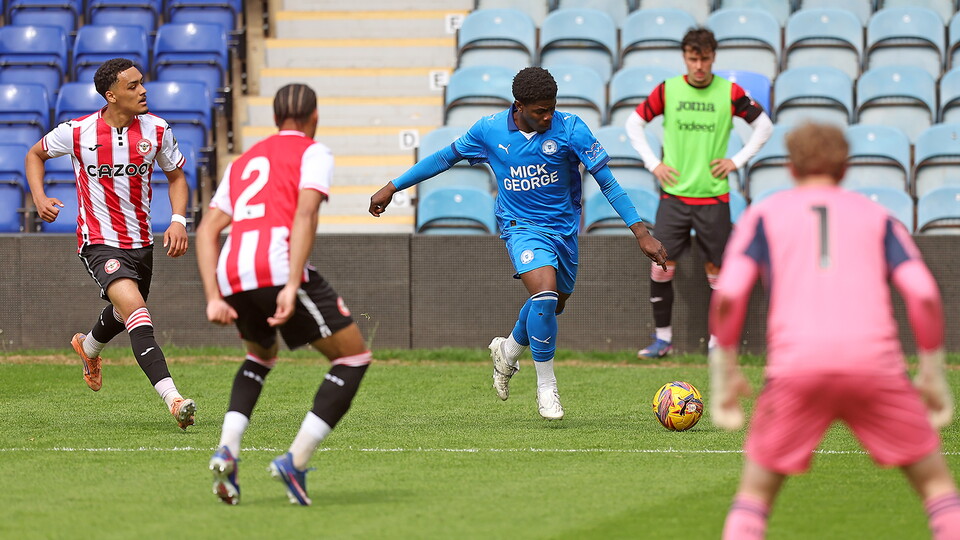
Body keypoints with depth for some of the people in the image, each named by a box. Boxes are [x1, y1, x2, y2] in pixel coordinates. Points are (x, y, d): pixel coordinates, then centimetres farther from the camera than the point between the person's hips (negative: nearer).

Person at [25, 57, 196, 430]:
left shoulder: (156, 130, -5)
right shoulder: (77, 133, -11)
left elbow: (176, 176, 10)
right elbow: (35, 154, 8)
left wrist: (178, 220, -7)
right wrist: (39, 198, -8)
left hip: (141, 242, 5)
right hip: (99, 242, -5)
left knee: (124, 313, 27)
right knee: (136, 310, -26)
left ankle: (89, 347, 63)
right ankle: (172, 398, -36)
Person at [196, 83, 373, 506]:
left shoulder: (243, 162, 30)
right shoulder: (313, 153, 11)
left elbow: (207, 230, 20)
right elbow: (305, 213, -8)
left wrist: (214, 297, 13)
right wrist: (292, 287, -16)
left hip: (231, 274, 7)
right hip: (278, 266, -6)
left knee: (262, 353, 35)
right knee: (354, 357, 8)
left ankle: (227, 449, 12)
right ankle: (295, 462, -4)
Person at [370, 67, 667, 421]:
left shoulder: (570, 129, -14)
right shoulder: (490, 130, -10)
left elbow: (607, 181, -14)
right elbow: (445, 158, 6)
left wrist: (640, 232, -19)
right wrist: (392, 188, 9)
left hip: (563, 228, 2)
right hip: (521, 226, -2)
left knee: (553, 305, 17)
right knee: (545, 294, -25)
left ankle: (508, 352, 49)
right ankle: (546, 386, -9)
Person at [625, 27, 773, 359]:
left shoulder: (729, 93, -2)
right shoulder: (667, 90, 1)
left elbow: (764, 126, 9)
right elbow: (634, 123, 11)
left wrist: (737, 161, 1)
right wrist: (652, 164, 2)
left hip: (713, 196, -1)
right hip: (673, 194, 1)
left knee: (716, 269, 1)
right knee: (661, 266, -5)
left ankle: (717, 341, 11)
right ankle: (663, 338, 7)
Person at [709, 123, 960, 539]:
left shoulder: (763, 215, 19)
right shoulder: (878, 218, 22)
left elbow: (727, 297, 3)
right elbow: (924, 296, 7)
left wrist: (726, 375, 10)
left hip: (797, 364, 0)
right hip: (874, 362, 0)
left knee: (756, 489, 14)